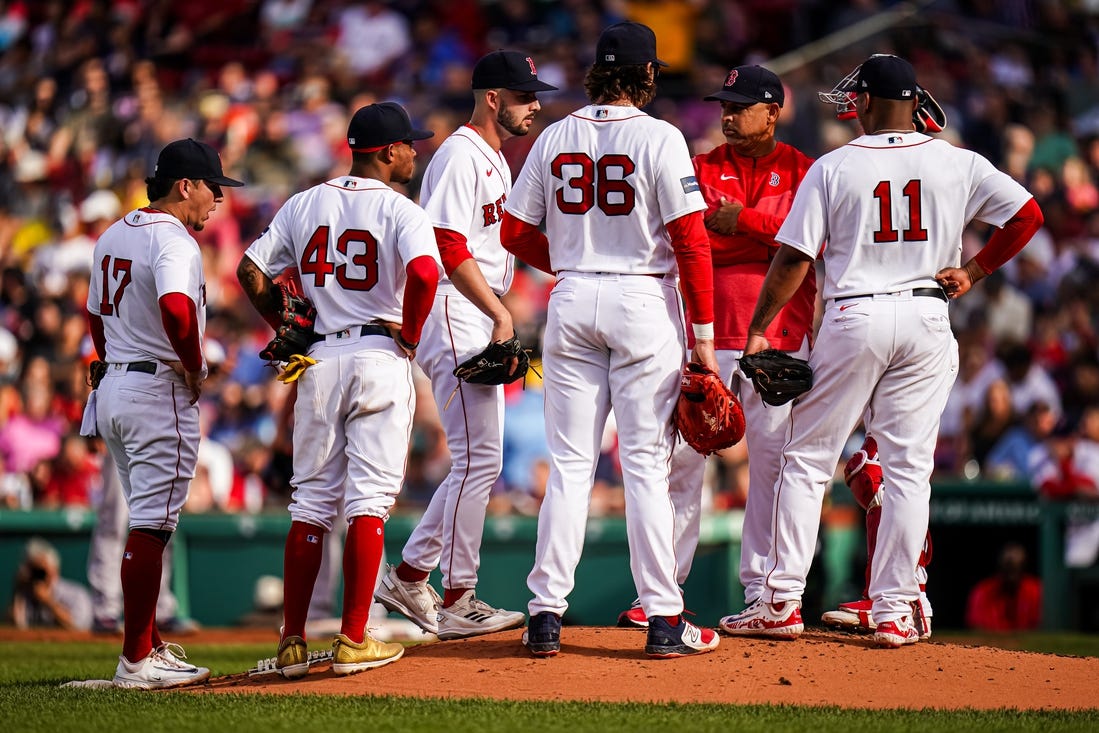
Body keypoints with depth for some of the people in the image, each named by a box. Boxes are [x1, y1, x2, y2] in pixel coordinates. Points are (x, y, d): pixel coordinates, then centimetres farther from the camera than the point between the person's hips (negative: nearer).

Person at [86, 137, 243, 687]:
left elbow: (96, 316, 22)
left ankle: (148, 647, 22)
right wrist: (196, 371, -18)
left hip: (112, 391, 9)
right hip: (161, 391, -9)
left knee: (146, 520, 17)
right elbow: (176, 309, -32)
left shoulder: (113, 236, 15)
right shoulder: (173, 241, -15)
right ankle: (136, 661, -8)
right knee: (151, 525, -8)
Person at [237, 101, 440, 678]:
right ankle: (353, 641, -4)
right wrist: (409, 334, -9)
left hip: (319, 360, 4)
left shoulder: (304, 204, 9)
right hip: (380, 360, -4)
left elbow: (250, 271, 7)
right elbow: (424, 271, -24)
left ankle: (293, 642, 8)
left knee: (311, 501, 10)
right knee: (368, 501, -2)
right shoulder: (400, 211, -6)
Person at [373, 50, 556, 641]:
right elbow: (450, 248, -20)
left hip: (482, 319, 10)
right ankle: (456, 602, -6)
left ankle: (408, 579, 17)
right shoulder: (461, 155, -13)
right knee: (479, 459, -10)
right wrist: (499, 314, -22)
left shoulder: (496, 159, 19)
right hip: (454, 312, -10)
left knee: (479, 459, 12)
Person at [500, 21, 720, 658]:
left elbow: (517, 232, 8)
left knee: (570, 462, 7)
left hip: (572, 301, 4)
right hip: (644, 301, -4)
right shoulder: (659, 138, -8)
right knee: (647, 463, -1)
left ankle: (547, 614, 4)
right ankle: (664, 619, 0)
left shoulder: (555, 138, 4)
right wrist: (703, 335, -8)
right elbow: (691, 241, -11)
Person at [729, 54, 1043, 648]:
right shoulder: (960, 165, 2)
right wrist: (975, 271, 8)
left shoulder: (833, 168, -3)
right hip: (927, 320, 2)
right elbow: (1028, 214, -1)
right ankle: (894, 612, 2)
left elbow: (793, 258, -5)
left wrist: (758, 329, 2)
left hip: (854, 320, -2)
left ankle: (782, 599, 5)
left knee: (807, 459, 7)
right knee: (907, 467, 5)